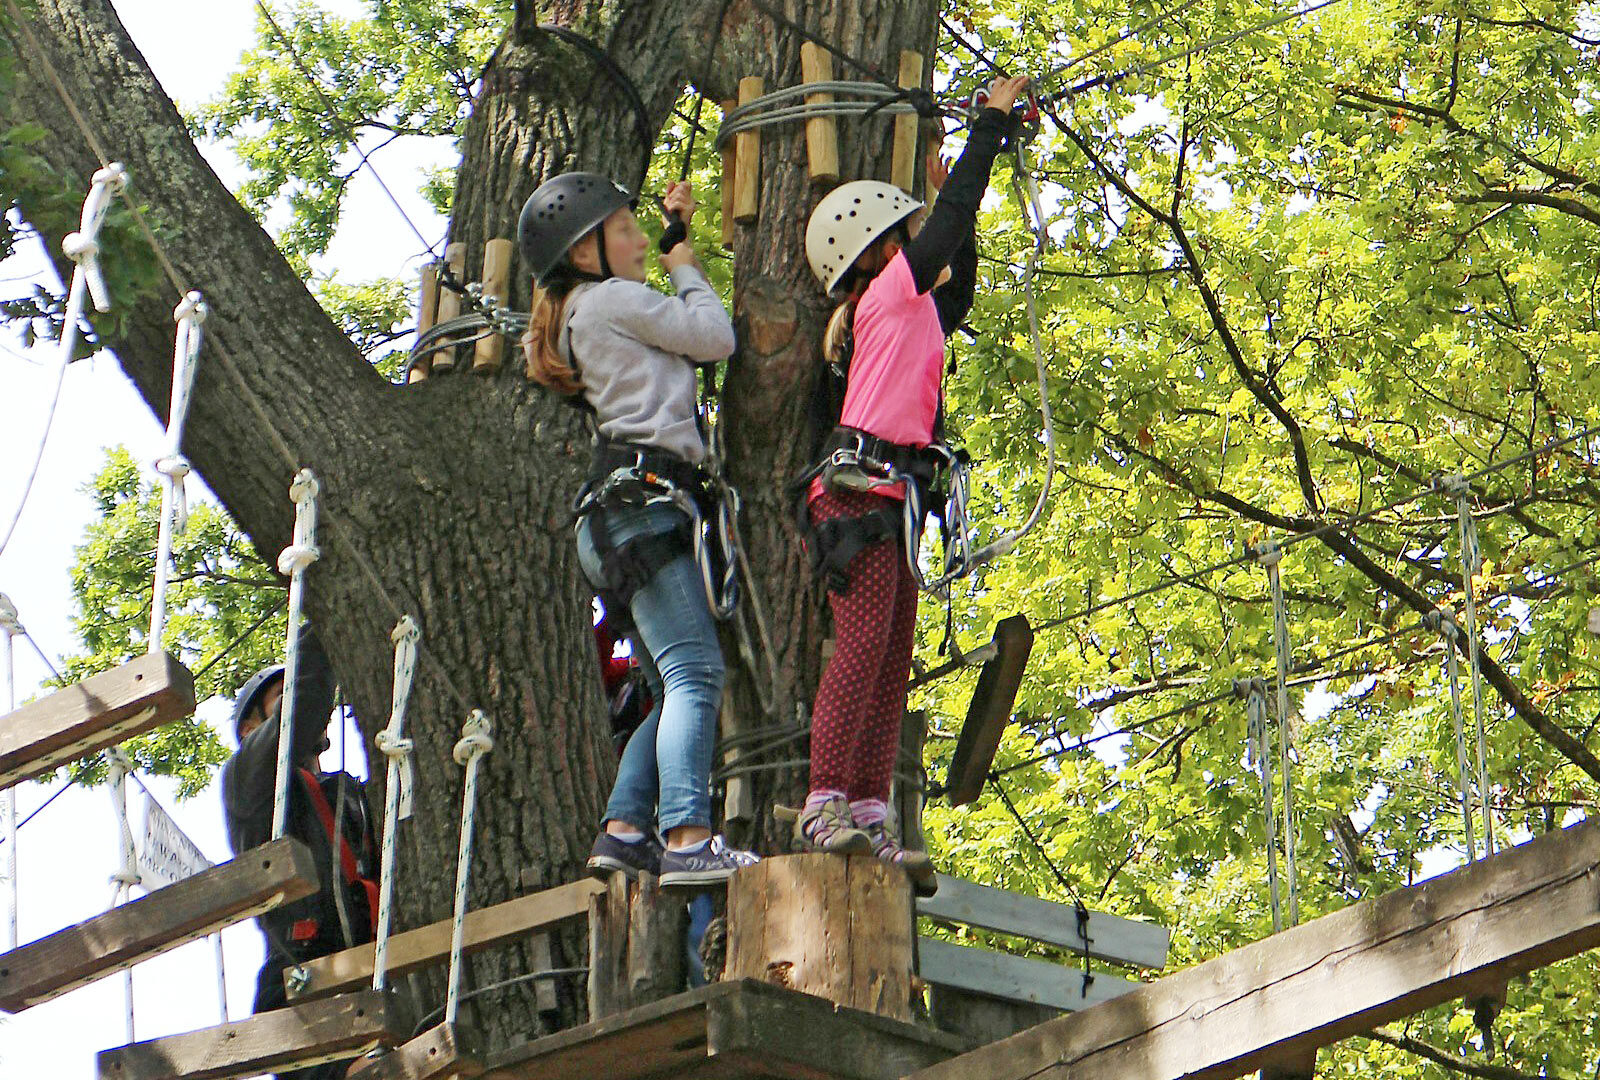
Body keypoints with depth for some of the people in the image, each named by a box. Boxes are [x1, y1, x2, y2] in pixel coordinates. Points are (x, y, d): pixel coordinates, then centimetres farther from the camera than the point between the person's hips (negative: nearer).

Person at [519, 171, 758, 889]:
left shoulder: (574, 319, 27)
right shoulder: (613, 300, 0)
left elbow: (667, 327, 43)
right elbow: (716, 337, 1)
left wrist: (672, 224, 38)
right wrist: (686, 270, 18)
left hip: (615, 515, 10)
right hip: (642, 497, -10)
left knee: (675, 692, 7)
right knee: (695, 671, -20)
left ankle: (622, 832, -2)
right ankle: (688, 841, -32)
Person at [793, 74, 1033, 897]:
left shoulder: (912, 311, 24)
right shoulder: (889, 293, 1)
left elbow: (958, 294, 41)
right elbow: (954, 215, 0)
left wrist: (955, 205, 36)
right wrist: (995, 119, 9)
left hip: (887, 503, 10)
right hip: (862, 488, -10)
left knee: (892, 661, 2)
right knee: (864, 645, -18)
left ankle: (868, 817, -3)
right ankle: (826, 804, -22)